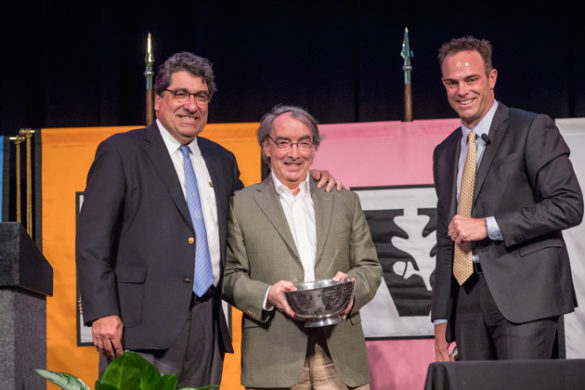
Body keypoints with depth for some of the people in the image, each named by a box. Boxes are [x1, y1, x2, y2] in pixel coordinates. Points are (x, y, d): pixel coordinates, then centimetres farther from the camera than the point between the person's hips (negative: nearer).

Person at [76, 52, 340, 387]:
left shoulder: (222, 161, 20)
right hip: (144, 323, -5)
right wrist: (102, 313, -14)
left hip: (207, 327, 5)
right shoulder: (121, 152, 3)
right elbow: (93, 240, -3)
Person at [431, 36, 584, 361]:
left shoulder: (533, 129, 0)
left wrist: (488, 226, -13)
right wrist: (442, 319, 17)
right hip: (469, 301, 6)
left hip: (525, 293, -6)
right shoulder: (445, 152, 20)